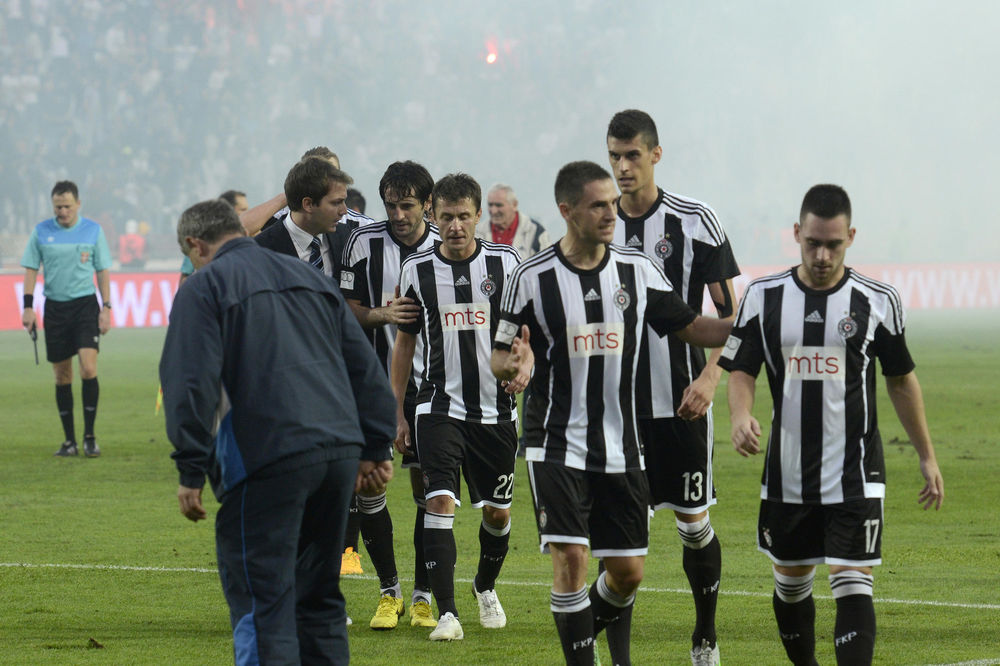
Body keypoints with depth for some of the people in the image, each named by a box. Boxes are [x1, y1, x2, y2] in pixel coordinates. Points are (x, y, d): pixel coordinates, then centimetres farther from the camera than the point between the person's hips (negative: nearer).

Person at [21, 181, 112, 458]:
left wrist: (106, 308, 0)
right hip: (55, 307, 2)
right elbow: (31, 269, 6)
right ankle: (69, 440, 11)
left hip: (85, 303, -2)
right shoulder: (41, 231, 4)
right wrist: (28, 307, -2)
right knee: (62, 376, 4)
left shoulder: (93, 230, 2)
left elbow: (103, 271, 6)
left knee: (88, 368, -15)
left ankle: (89, 435, -6)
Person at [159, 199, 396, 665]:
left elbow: (191, 383, -9)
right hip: (340, 450, 7)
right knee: (319, 595, 16)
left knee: (261, 598, -6)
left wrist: (191, 472, -8)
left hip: (267, 461, -7)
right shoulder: (308, 277, 23)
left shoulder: (205, 286, 2)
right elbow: (366, 369, 22)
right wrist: (376, 448, 24)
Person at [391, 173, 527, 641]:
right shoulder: (417, 269, 1)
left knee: (497, 512, 10)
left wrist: (523, 367, -15)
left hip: (496, 408, 1)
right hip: (439, 406, -1)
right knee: (440, 501, -16)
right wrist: (397, 412, 8)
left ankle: (485, 588, 38)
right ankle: (446, 612, -16)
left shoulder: (506, 263, -2)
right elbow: (404, 342, 10)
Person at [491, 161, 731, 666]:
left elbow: (689, 327, 11)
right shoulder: (533, 278, -6)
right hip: (557, 444, -3)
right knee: (570, 556, -16)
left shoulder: (638, 271, 2)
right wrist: (513, 364, -25)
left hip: (621, 447, 3)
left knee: (628, 571, 6)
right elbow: (500, 357, 0)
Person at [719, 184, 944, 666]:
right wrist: (741, 417, -20)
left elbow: (901, 380, 9)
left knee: (853, 588, -12)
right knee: (790, 585, 15)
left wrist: (927, 457, 12)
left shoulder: (878, 302, -2)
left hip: (856, 478, -2)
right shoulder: (762, 298, 0)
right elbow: (740, 371, 2)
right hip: (786, 477, 3)